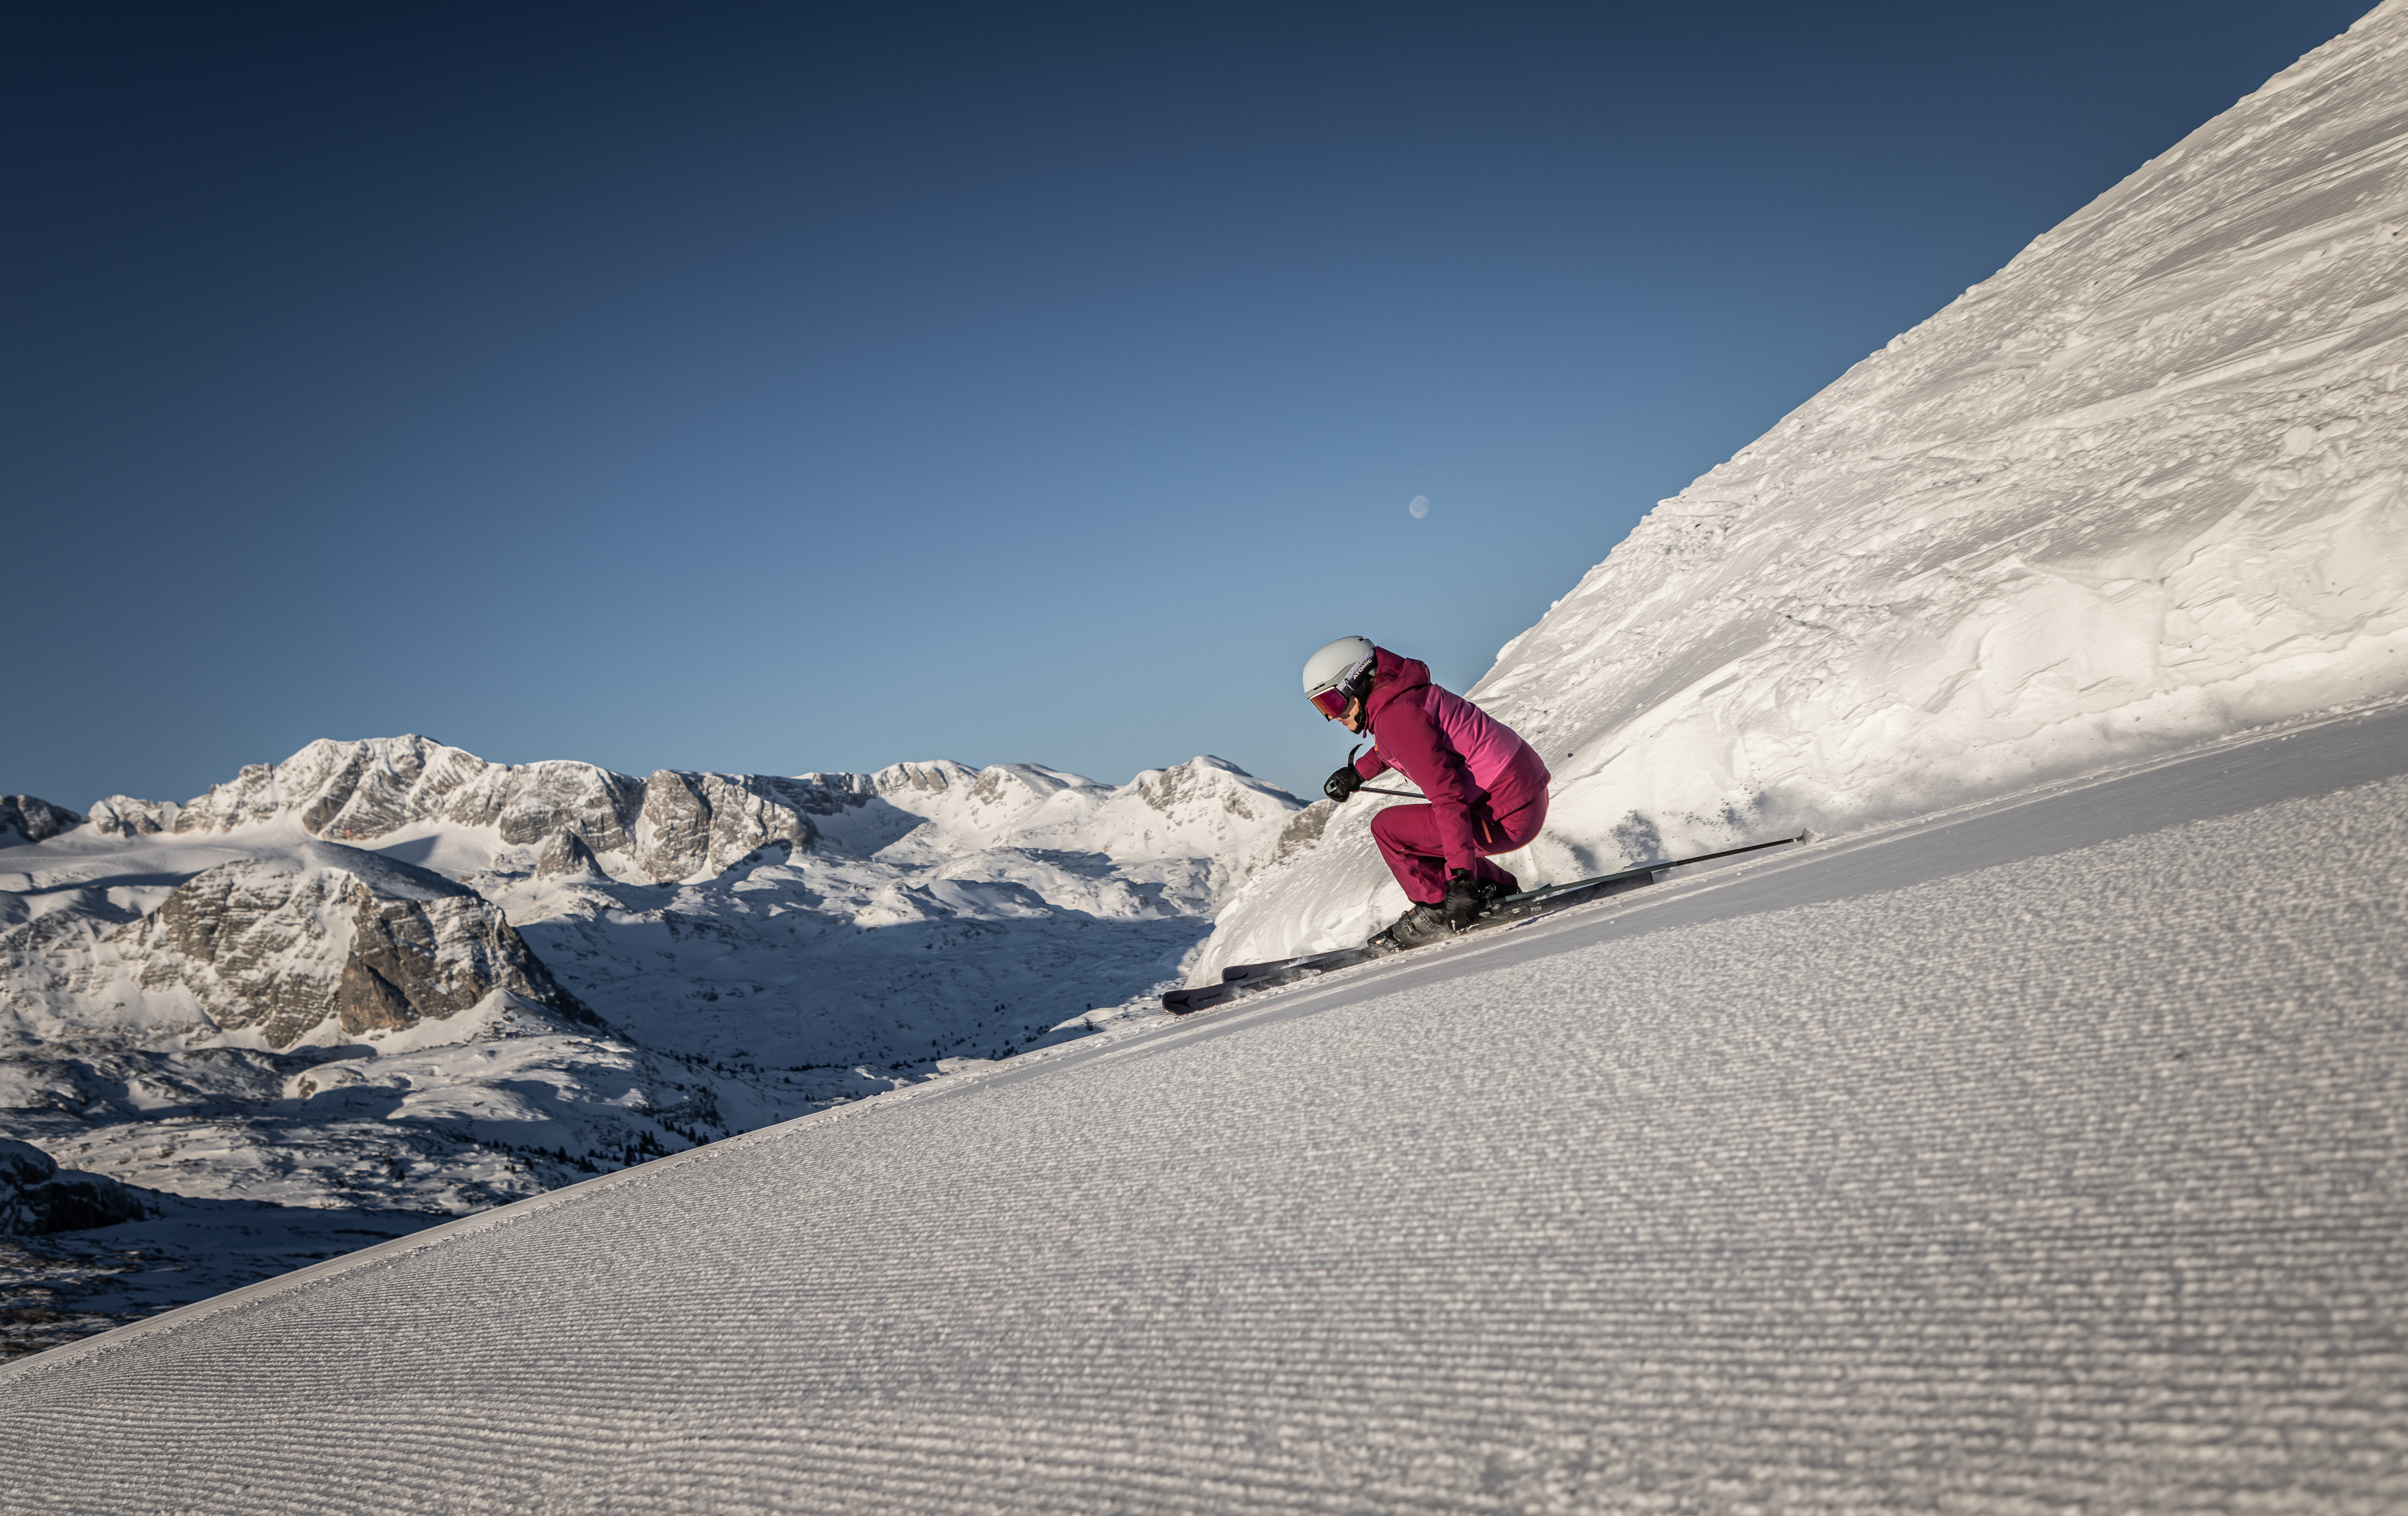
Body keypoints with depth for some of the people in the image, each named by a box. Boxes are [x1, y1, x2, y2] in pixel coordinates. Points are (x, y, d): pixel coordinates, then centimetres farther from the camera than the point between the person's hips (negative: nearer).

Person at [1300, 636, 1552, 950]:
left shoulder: (1395, 717, -19)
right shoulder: (1403, 694, 9)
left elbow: (1448, 796, -28)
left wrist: (1461, 876, -31)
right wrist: (1358, 772, 41)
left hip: (1510, 817, -10)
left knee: (1387, 828, -5)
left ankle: (1438, 912, 5)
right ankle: (1501, 892, 20)